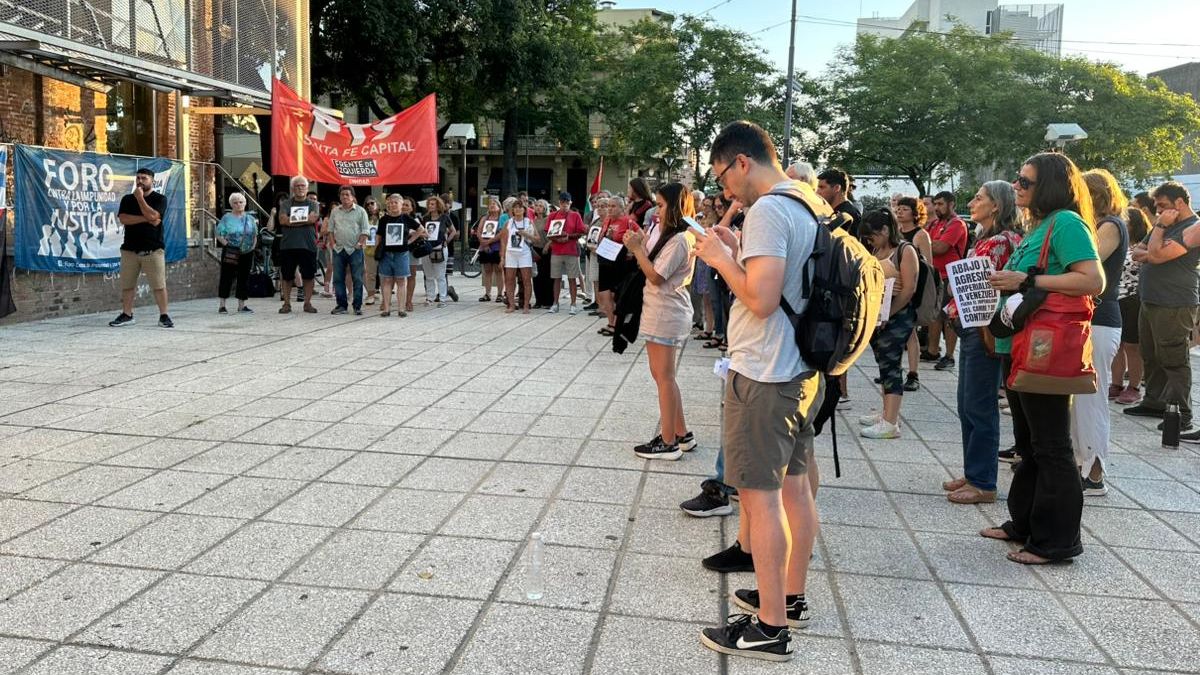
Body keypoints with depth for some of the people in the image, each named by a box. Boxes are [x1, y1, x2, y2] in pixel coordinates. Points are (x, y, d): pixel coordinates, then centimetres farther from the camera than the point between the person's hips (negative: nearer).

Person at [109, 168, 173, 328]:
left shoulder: (159, 199, 3)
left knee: (159, 285, -4)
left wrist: (140, 198, -8)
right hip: (130, 249, 3)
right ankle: (126, 315, 16)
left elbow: (152, 216, -14)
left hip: (153, 249, -3)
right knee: (127, 285, 7)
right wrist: (145, 219, -12)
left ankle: (164, 316, 1)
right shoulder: (127, 199, 12)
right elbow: (123, 219, -4)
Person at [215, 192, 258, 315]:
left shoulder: (250, 218, 12)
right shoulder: (227, 218, 0)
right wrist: (226, 243, -14)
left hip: (247, 252, 4)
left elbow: (255, 235, 17)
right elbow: (219, 234, -2)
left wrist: (253, 245, 4)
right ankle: (222, 305, 2)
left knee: (244, 277, 7)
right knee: (226, 277, -3)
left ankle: (241, 305, 15)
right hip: (230, 252, -4)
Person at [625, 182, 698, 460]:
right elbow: (651, 271, 13)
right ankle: (681, 434, 22)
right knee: (662, 375, 15)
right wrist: (643, 245, 7)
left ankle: (669, 443, 2)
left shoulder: (678, 240, -16)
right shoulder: (672, 236, 16)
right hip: (660, 313, 10)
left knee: (664, 377, -5)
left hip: (666, 315, -10)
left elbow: (655, 277, -19)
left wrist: (636, 248, -13)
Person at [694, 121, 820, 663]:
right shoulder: (808, 206, 12)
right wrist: (740, 252, 12)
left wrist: (720, 258, -12)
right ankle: (791, 598, 31)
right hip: (801, 370, 10)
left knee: (759, 495, -3)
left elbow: (761, 299, -25)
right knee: (794, 487, 17)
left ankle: (770, 628, 4)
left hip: (763, 375, -10)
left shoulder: (766, 211, -17)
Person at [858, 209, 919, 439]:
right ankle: (888, 412, 23)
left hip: (898, 316, -7)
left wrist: (887, 315, -15)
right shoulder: (875, 251, 13)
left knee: (890, 364, -10)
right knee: (884, 364, 12)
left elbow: (909, 289, -15)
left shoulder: (905, 251, -8)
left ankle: (891, 423, -11)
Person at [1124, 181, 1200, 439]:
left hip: (1174, 306, -9)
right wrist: (1149, 253, -7)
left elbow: (1156, 255, -21)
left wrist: (1160, 226, -10)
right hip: (1151, 302, 9)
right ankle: (1154, 401, 28)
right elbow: (1137, 253, 16)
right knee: (1151, 357, 17)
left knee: (1173, 361, -7)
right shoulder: (1166, 225, 17)